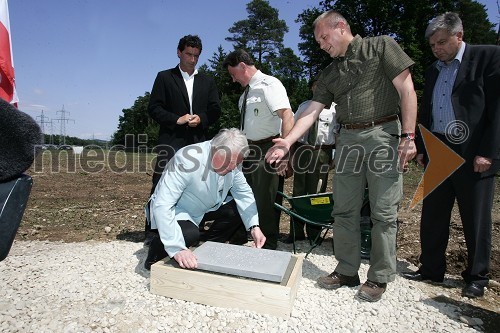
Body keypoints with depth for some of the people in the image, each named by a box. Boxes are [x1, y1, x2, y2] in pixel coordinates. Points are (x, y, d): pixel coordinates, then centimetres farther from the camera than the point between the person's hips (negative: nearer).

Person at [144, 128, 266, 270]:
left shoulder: (231, 160, -16)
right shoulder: (188, 160, -35)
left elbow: (244, 193, -5)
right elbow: (162, 205, -38)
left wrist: (254, 226, -18)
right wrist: (177, 248, -43)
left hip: (206, 207, 6)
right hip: (175, 210, -6)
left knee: (240, 209, -12)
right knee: (190, 234, -34)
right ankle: (157, 250, -2)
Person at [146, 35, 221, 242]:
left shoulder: (207, 82, 17)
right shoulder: (165, 77, 9)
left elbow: (215, 110, 12)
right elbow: (154, 108, 2)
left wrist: (201, 119, -8)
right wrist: (176, 119, -13)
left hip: (198, 141, 3)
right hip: (171, 141, -3)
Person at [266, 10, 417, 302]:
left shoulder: (381, 46, 4)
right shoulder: (329, 74, 17)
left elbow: (407, 90, -4)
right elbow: (311, 112, 7)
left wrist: (408, 135, -12)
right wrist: (288, 142, -7)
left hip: (384, 135, -5)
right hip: (348, 140, 5)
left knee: (383, 212, -1)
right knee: (344, 211, 6)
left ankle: (380, 277, 14)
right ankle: (347, 271, 19)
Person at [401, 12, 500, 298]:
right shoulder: (433, 71, 16)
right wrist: (422, 149, 11)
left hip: (474, 155, -5)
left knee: (476, 220, 5)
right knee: (432, 216, 8)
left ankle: (477, 278, 22)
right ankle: (431, 269, 21)